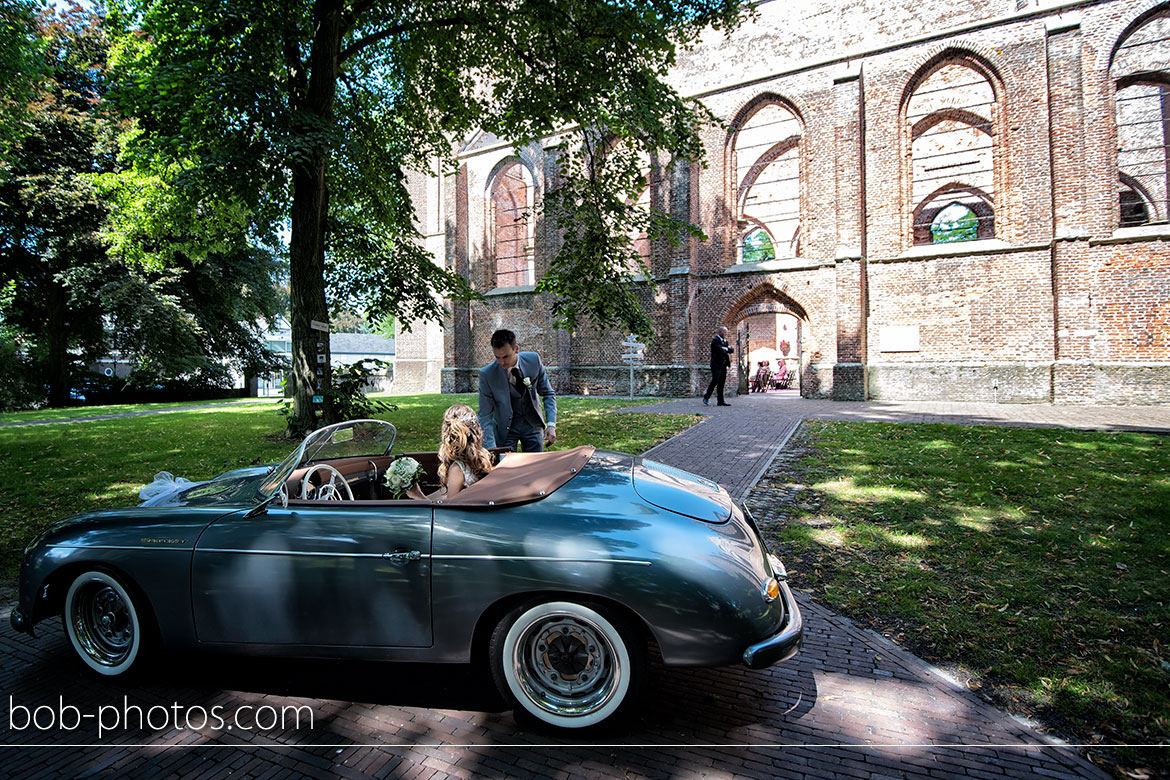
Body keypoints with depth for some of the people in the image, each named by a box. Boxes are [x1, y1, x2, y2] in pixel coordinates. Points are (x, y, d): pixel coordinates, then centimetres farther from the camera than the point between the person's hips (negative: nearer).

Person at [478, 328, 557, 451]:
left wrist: (551, 424, -14)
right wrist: (491, 449, -25)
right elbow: (485, 415, -16)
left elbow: (548, 394, -3)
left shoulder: (534, 360, -14)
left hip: (533, 424, 2)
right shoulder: (487, 374, -20)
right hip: (505, 428, -2)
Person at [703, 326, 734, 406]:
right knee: (715, 381, -12)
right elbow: (721, 351, -20)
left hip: (723, 365, 8)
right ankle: (706, 398, 0)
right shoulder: (715, 340, -8)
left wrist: (726, 349, -9)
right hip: (716, 365, -8)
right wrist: (728, 349, -2)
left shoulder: (725, 341, 18)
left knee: (721, 383, 6)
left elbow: (732, 350, 9)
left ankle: (721, 401, 7)